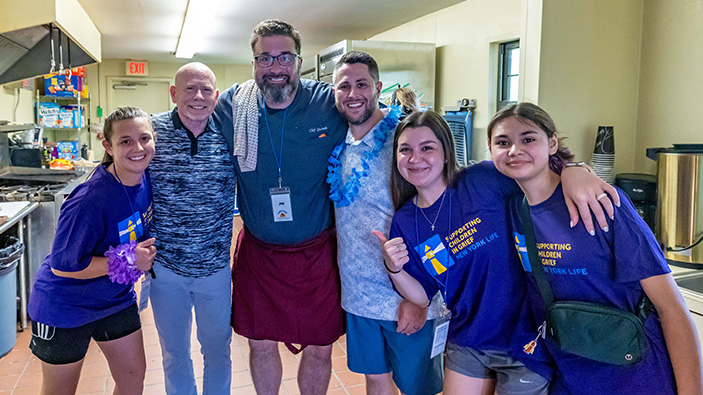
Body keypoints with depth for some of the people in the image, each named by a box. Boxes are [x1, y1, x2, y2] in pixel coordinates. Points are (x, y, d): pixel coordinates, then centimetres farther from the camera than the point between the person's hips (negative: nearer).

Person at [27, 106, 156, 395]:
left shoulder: (146, 179, -10)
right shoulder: (90, 200, -32)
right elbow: (62, 265, -26)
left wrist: (145, 255, -5)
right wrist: (128, 260, -28)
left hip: (117, 299, 6)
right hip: (65, 306, -6)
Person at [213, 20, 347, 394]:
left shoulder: (330, 103, -11)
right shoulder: (232, 105, -6)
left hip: (316, 251, -1)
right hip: (257, 250, 2)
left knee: (319, 349, 13)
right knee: (261, 345, 17)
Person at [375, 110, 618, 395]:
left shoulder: (482, 180, -16)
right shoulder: (404, 222, -3)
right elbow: (424, 295, 2)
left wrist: (573, 171, -30)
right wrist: (395, 270, -16)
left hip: (524, 340, -4)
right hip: (466, 344, 4)